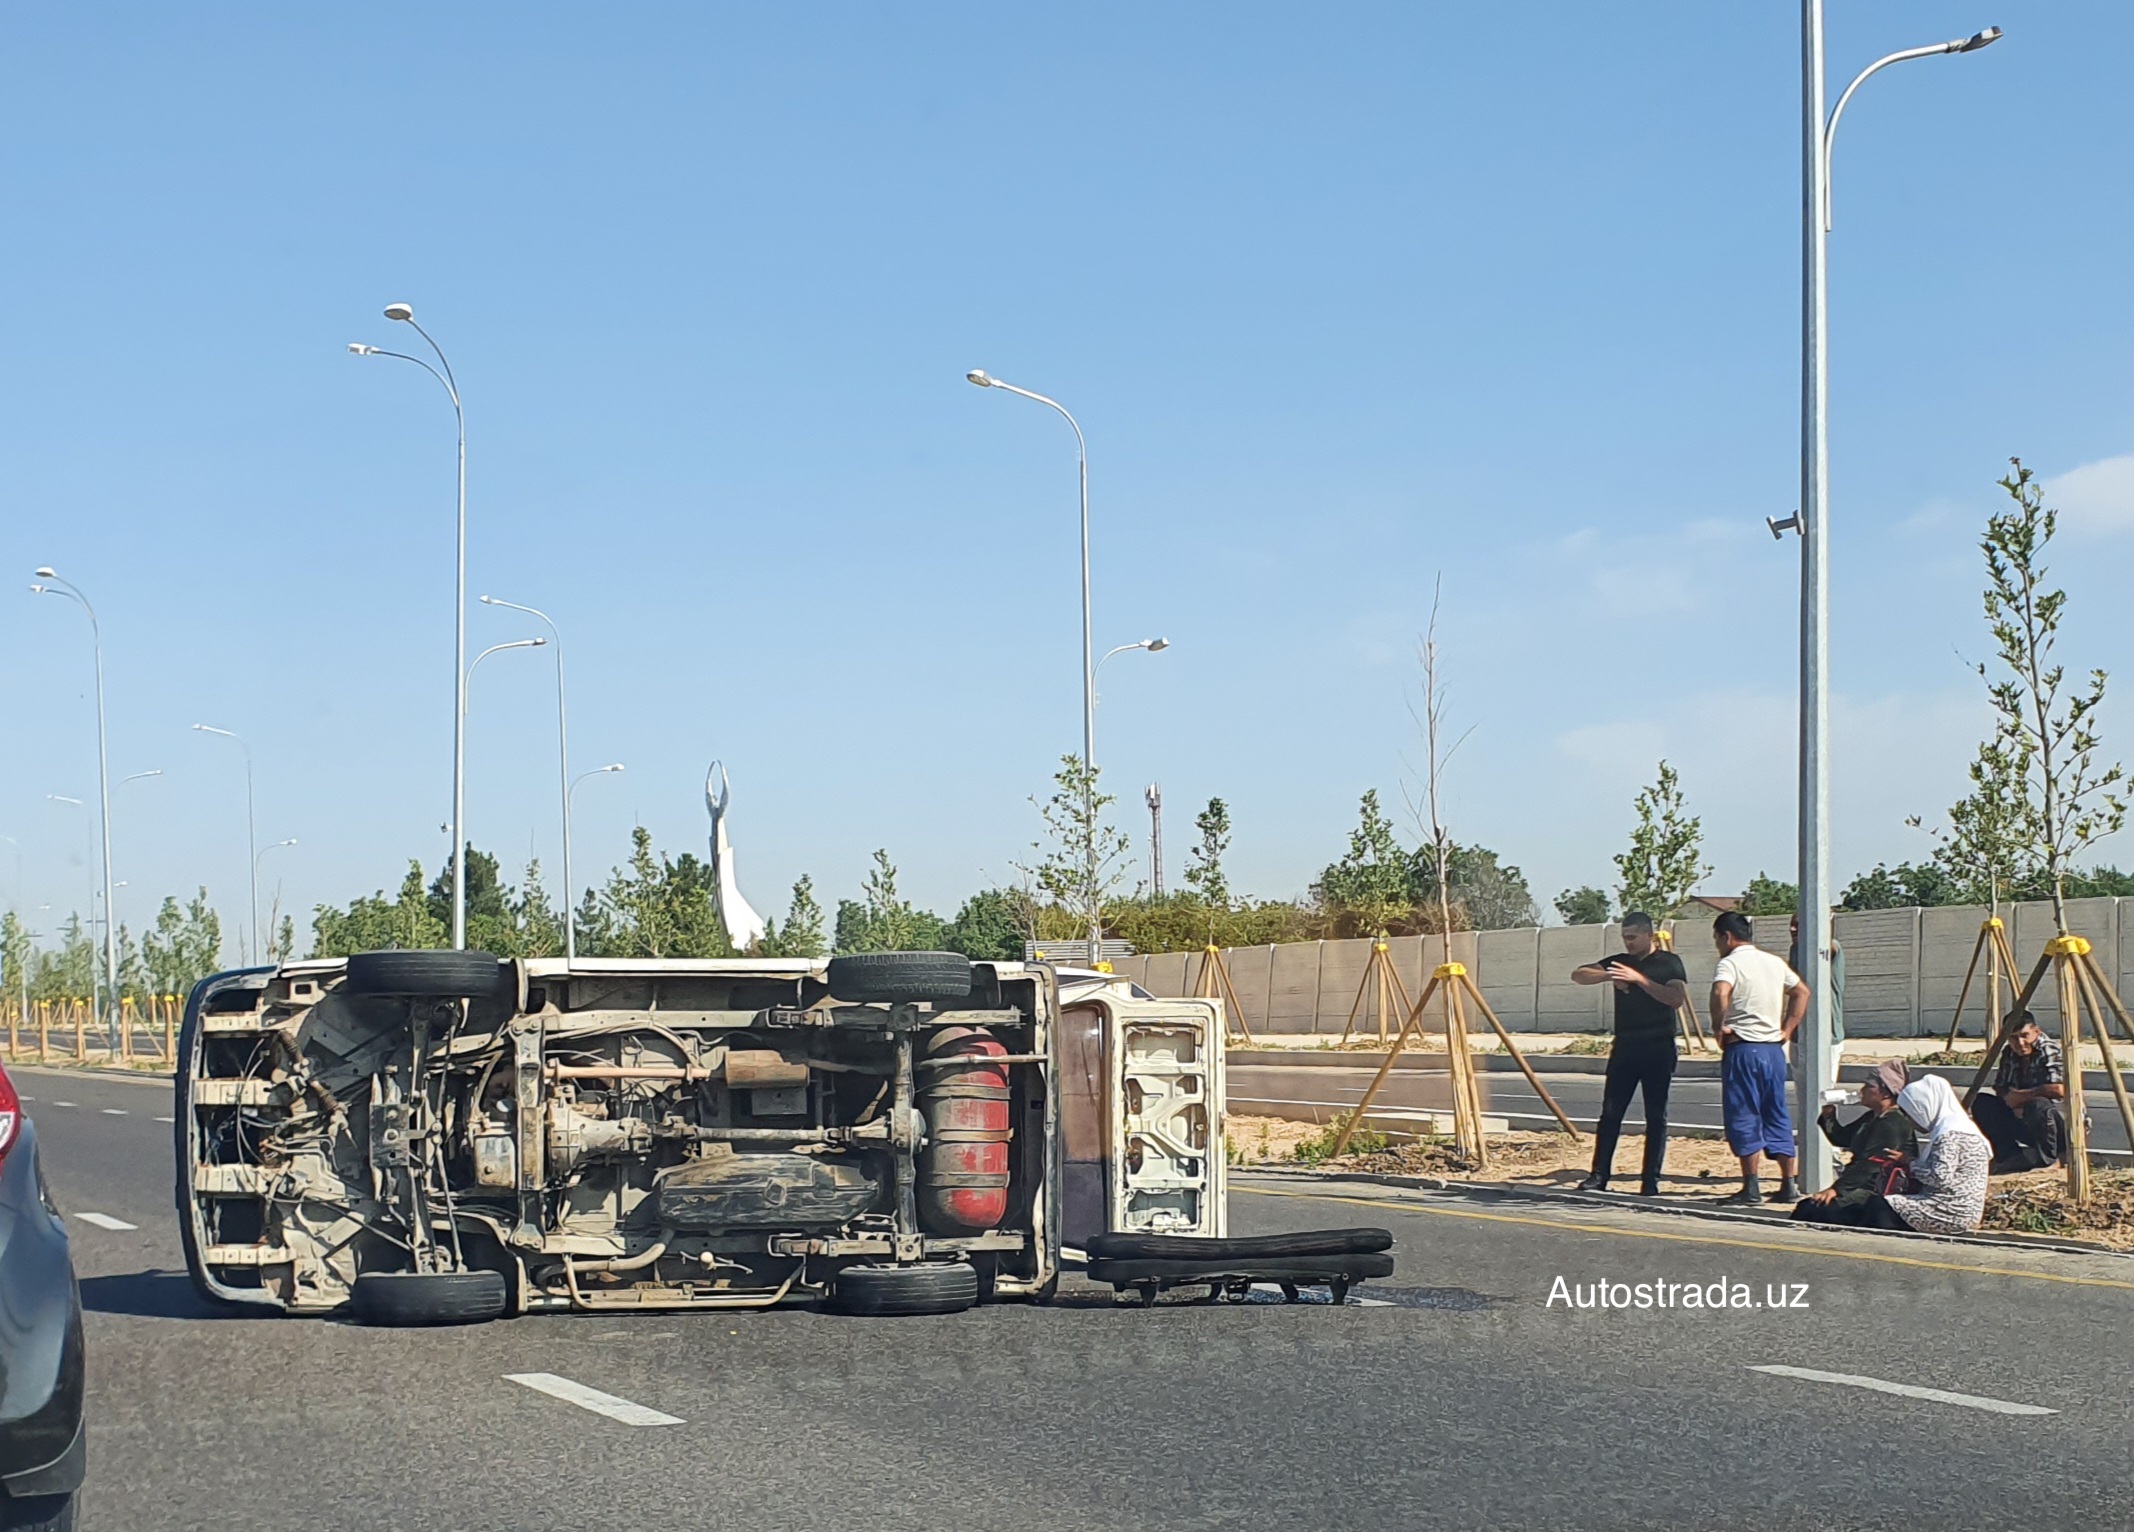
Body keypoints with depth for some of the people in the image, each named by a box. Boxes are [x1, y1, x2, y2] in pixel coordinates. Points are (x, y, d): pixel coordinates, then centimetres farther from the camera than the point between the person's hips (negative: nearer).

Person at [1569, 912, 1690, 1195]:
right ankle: (1599, 1176, 5)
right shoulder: (1620, 962, 12)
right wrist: (1609, 976, -14)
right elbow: (1578, 974, 4)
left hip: (1658, 1049, -4)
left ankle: (1651, 1182, 2)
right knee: (1610, 1113, 2)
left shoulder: (1669, 963, 0)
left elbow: (1677, 998, -16)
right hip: (1624, 1047, 4)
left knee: (1656, 1116, -1)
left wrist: (1639, 979, -21)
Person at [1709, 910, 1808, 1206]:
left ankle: (1752, 1189, -6)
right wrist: (1787, 1030, 15)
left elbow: (1721, 993, -27)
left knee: (1743, 1118, -3)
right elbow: (1802, 992, 21)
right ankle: (1789, 1184, 15)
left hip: (1743, 1048, -7)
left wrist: (1718, 1027, -14)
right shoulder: (1774, 962, 14)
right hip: (1774, 1048, 7)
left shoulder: (1730, 963, -8)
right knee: (1777, 1115, 13)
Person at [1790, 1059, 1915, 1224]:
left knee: (1817, 1209, -23)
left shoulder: (1894, 1124, -16)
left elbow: (1869, 1165, -23)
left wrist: (1836, 1189, -27)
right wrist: (1828, 1114, 9)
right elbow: (1841, 1138, 29)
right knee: (1804, 1207, -4)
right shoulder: (1872, 1118, 19)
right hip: (1861, 1187, 10)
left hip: (1875, 1193, -10)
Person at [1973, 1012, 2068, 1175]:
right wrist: (2010, 1098, -12)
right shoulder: (2009, 1054, 2)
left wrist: (2020, 1095, -21)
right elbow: (1999, 1087, 13)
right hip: (2026, 1124, 7)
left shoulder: (2051, 1052, -20)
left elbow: (2059, 1090, -34)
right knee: (1981, 1104, -5)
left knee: (2037, 1105, -39)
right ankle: (2011, 1157, -6)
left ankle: (2049, 1158, -15)